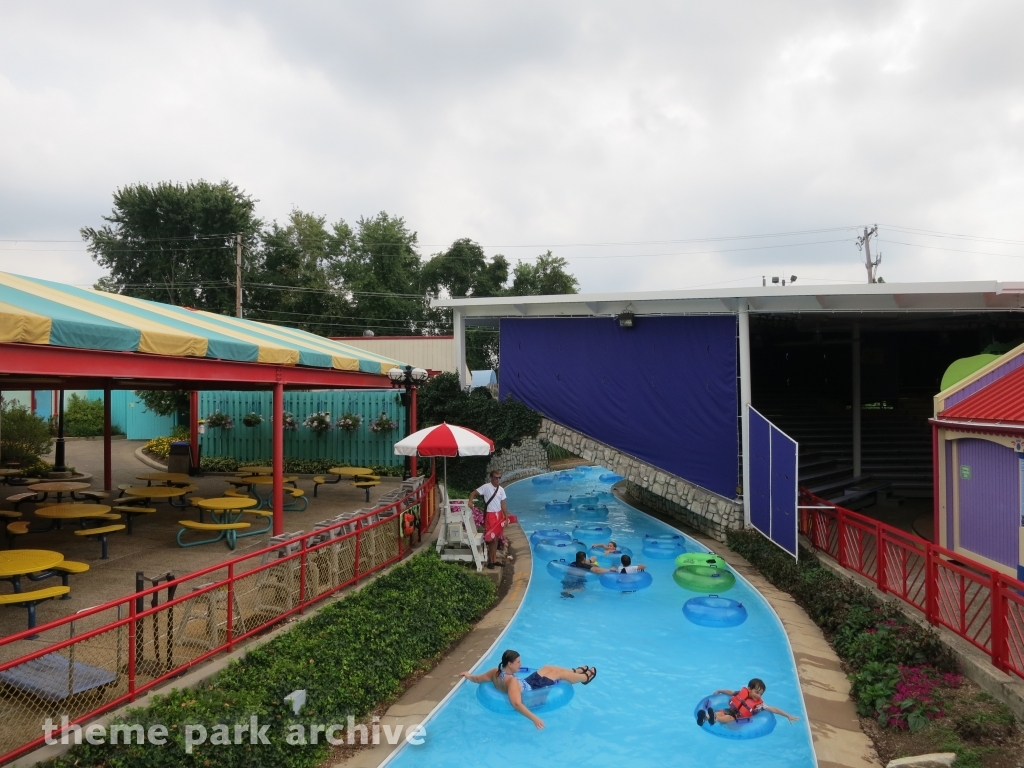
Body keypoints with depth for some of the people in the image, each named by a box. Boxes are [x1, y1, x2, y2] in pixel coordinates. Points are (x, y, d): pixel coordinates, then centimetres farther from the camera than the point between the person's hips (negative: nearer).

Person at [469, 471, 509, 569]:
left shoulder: (501, 489, 5)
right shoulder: (486, 487, -13)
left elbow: (503, 504, 8)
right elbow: (473, 493, -13)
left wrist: (506, 517, 5)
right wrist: (470, 501, -32)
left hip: (499, 515, 6)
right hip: (490, 515, -6)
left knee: (496, 538, 13)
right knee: (492, 539, -5)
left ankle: (494, 559, 23)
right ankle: (490, 561, 7)